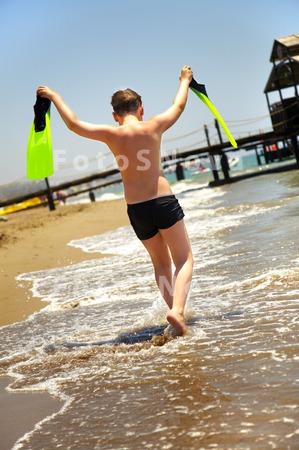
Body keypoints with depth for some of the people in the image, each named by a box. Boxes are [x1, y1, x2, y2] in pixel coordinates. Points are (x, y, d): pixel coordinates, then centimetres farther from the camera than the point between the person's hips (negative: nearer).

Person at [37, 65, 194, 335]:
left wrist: (54, 97, 22)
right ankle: (177, 309, -16)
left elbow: (74, 124, 7)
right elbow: (179, 106, 17)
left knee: (161, 262, 20)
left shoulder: (112, 134, -2)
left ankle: (175, 311, 16)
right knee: (184, 259, 5)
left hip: (136, 209, 2)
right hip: (164, 202, -2)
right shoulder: (153, 127, -2)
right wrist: (185, 80, 35)